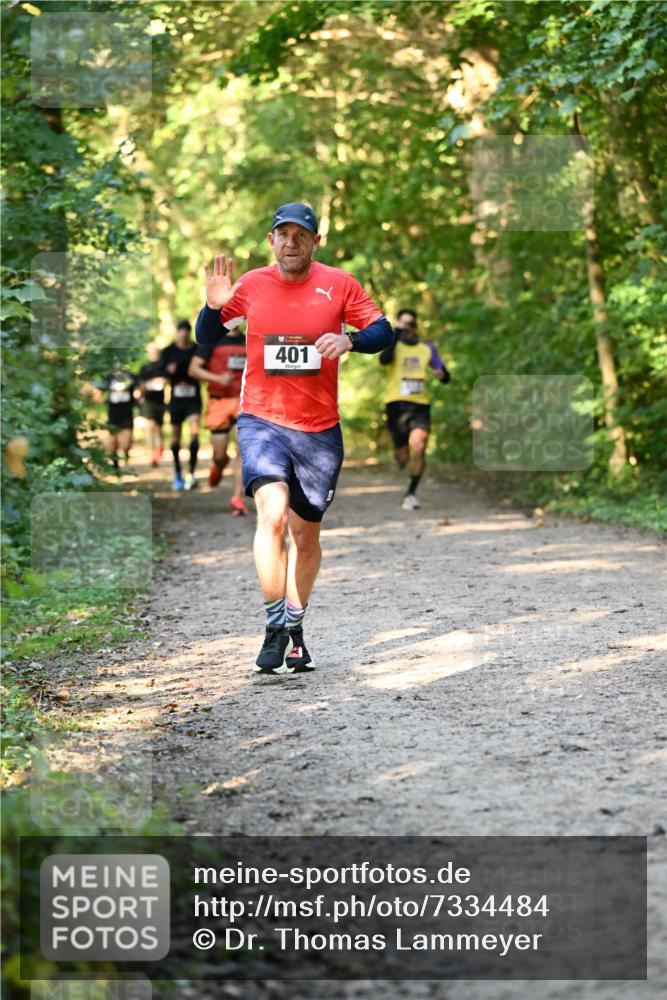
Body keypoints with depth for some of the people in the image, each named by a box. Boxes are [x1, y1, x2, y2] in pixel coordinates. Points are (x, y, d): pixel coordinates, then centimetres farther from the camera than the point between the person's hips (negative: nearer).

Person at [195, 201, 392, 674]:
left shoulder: (339, 284, 2)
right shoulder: (251, 285, 3)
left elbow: (383, 332, 4)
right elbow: (206, 338, 11)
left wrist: (349, 339, -17)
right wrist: (213, 307, -10)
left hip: (320, 429, 2)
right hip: (262, 421, -2)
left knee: (307, 533, 11)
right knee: (273, 513, -23)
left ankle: (295, 627, 28)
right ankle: (276, 627, -18)